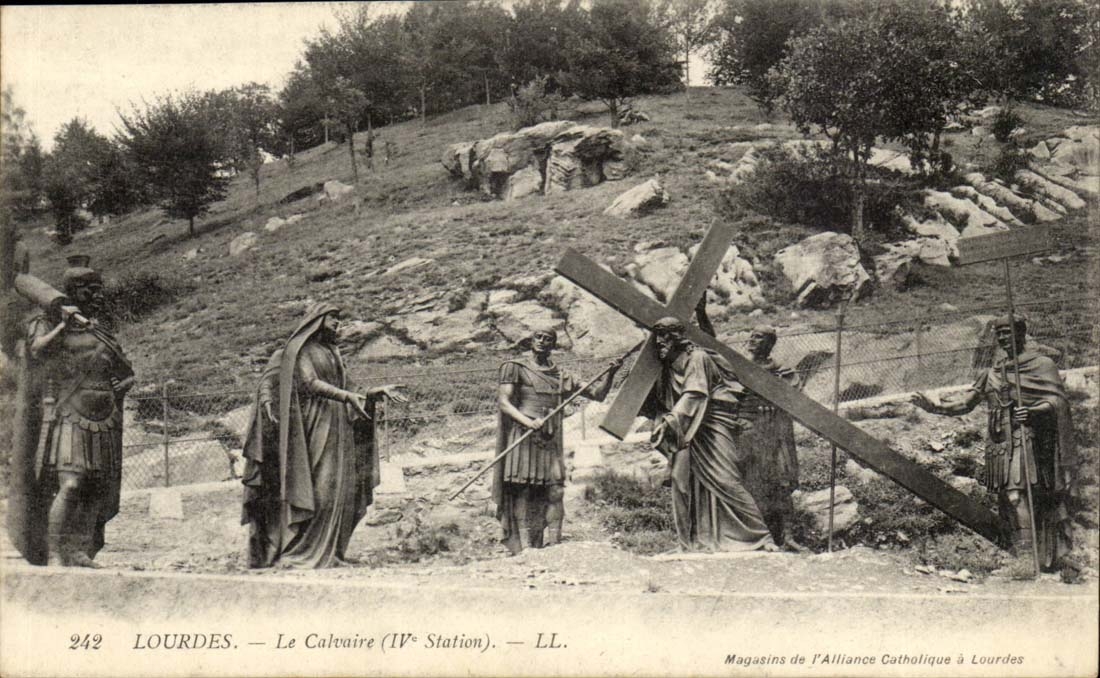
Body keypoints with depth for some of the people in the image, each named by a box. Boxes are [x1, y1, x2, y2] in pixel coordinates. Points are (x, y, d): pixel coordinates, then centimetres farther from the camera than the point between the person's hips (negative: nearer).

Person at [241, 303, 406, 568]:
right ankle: (298, 553, -10)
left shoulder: (332, 353, 21)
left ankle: (329, 552, 3)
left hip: (336, 429, 8)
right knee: (315, 490, -13)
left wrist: (376, 393, 10)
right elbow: (310, 384, -17)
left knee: (338, 491, 1)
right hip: (313, 426, -8)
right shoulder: (298, 350, -3)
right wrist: (348, 396, -27)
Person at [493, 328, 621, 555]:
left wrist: (610, 374, 2)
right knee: (522, 495, -8)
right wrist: (529, 422, -20)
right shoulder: (515, 368, 6)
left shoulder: (559, 376, 18)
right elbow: (503, 402, -5)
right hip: (523, 439, -4)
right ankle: (522, 550, -7)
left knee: (554, 494, -4)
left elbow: (597, 394, 20)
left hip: (551, 443, 4)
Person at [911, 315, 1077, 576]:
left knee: (1048, 499, -9)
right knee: (1011, 498, -4)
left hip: (1033, 443, -5)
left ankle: (1058, 556, -6)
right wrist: (933, 404, 15)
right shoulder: (993, 373, 19)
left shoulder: (1041, 365, 4)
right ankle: (1026, 557, -2)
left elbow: (1057, 400, -5)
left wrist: (1033, 411, -23)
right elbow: (966, 401, 23)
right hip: (1002, 445, 5)